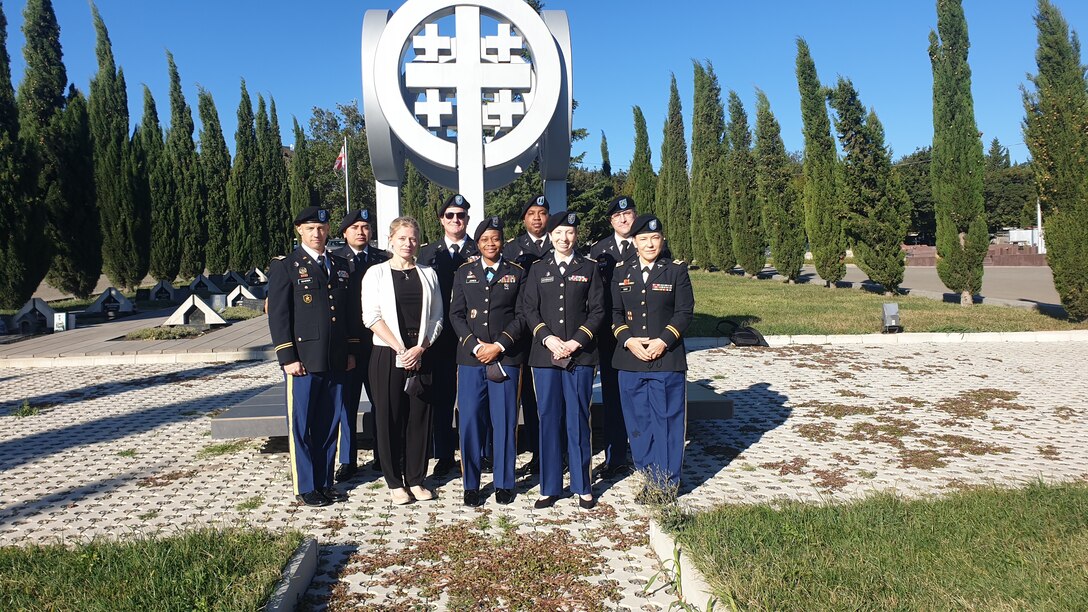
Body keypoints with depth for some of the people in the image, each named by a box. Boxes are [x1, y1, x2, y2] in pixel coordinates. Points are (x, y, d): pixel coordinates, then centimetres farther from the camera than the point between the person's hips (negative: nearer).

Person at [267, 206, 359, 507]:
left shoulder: (341, 266, 15)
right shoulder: (284, 267, 0)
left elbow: (351, 311, 16)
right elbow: (278, 315, -5)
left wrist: (352, 351, 10)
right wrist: (287, 357, -11)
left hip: (336, 361, 4)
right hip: (303, 360, -4)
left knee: (329, 425, 11)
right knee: (301, 426, 3)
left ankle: (325, 482, 22)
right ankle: (305, 487, 15)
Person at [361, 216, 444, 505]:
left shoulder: (427, 274, 10)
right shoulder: (376, 273, 2)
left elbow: (436, 317, 7)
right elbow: (371, 317, -6)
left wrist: (420, 348, -8)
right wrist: (400, 349, -13)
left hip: (421, 355, 2)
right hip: (387, 355, -2)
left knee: (419, 417, 5)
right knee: (389, 418, 2)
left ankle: (416, 479, 16)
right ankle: (395, 482, 14)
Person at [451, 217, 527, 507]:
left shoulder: (517, 273, 8)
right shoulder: (464, 273, 11)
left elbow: (522, 315, 1)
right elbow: (456, 314, 5)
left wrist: (499, 345, -10)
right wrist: (476, 346, -8)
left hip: (506, 357, -1)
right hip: (470, 357, 1)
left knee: (505, 422, 2)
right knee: (470, 421, 1)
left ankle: (503, 483, 16)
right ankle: (471, 485, 14)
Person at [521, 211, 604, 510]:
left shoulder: (589, 268, 7)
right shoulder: (538, 270, 10)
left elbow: (597, 310, 2)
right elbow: (529, 309, 5)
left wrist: (576, 341, -11)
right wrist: (548, 338, -10)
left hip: (580, 354, -1)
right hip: (545, 354, 1)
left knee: (578, 420, 3)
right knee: (549, 419, 5)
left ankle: (583, 486, 16)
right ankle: (550, 487, 15)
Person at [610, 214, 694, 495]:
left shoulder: (676, 271, 2)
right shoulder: (621, 274, 9)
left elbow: (685, 312, -2)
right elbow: (615, 313, 8)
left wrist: (663, 341, -14)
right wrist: (628, 340, -9)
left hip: (667, 359, -3)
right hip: (631, 358, 3)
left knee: (666, 421, 2)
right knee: (639, 422, 8)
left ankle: (667, 483, 14)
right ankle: (650, 478, 22)